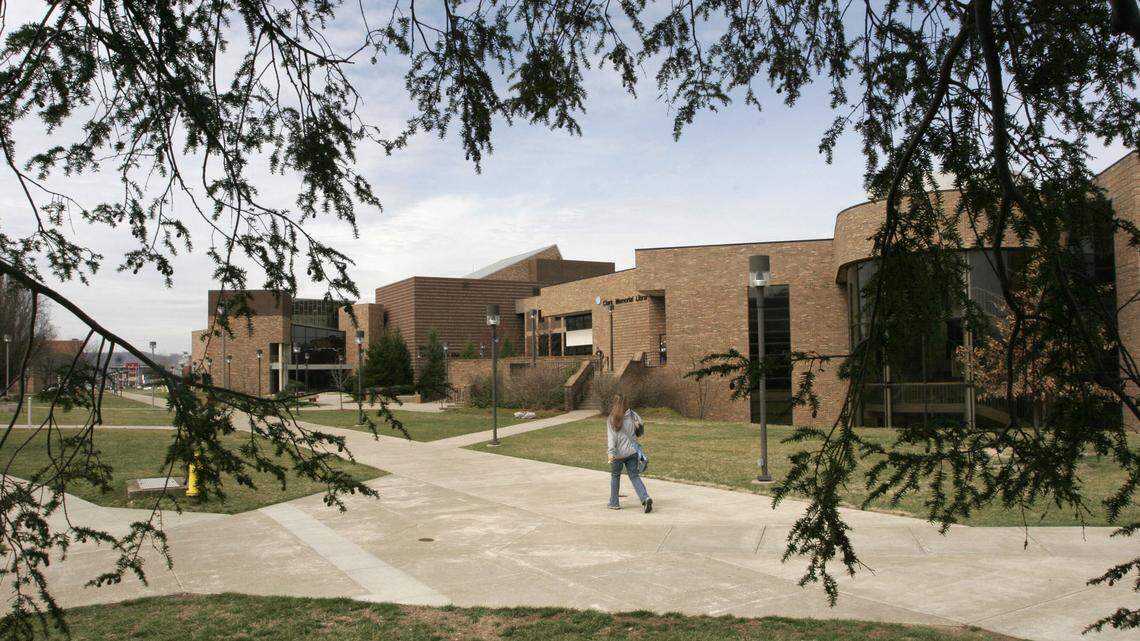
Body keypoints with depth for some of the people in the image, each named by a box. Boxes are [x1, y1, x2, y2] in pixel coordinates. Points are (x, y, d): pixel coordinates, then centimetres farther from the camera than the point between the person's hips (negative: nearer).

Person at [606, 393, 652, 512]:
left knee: (615, 476, 16)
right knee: (635, 476, 8)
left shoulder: (612, 419, -10)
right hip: (632, 451, 3)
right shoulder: (633, 415, 0)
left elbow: (611, 437, -16)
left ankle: (614, 503, 22)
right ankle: (645, 498, -11)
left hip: (618, 453, -3)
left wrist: (611, 452, -20)